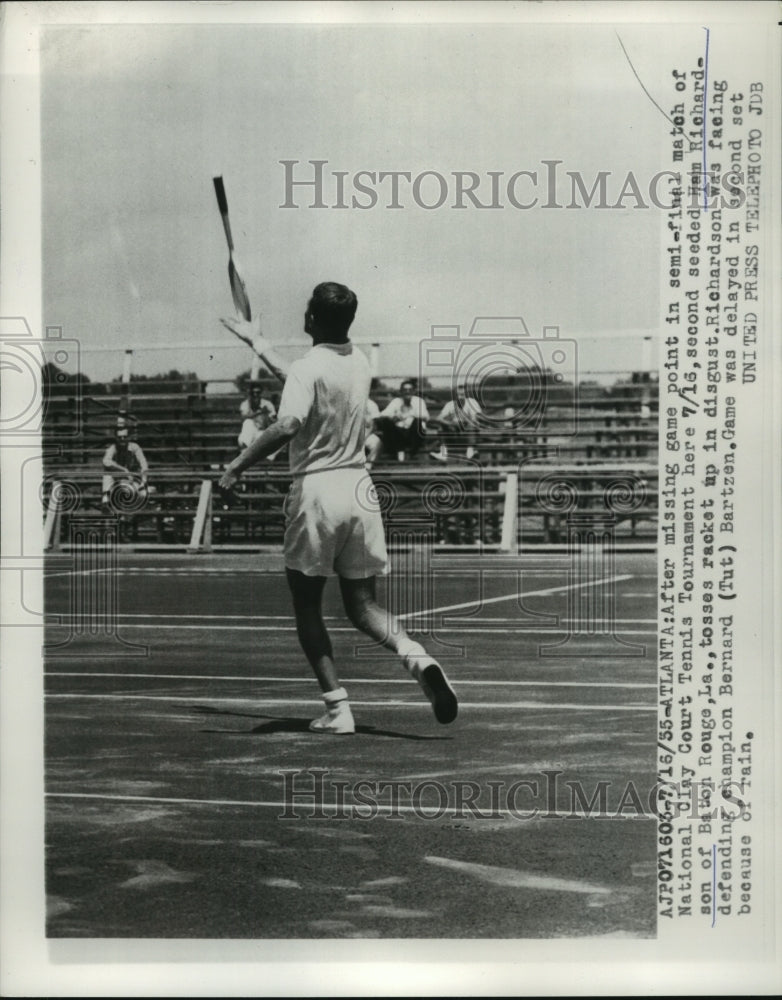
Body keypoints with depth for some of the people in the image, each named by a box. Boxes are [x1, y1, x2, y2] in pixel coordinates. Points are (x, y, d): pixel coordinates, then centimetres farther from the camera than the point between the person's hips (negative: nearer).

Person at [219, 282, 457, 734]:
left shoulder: (309, 368, -11)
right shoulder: (360, 362, 11)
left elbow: (287, 426, -27)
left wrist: (238, 466, -20)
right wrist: (257, 343, 36)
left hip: (316, 490, -6)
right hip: (360, 489, 6)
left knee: (307, 606, 8)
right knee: (362, 603, 10)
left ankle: (338, 707, 2)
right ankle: (417, 655, -17)